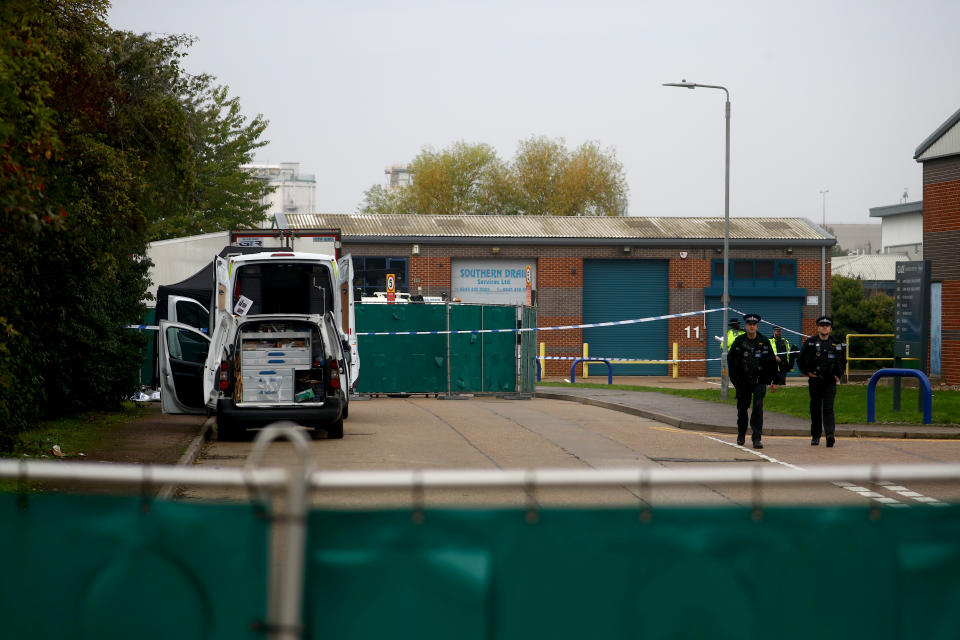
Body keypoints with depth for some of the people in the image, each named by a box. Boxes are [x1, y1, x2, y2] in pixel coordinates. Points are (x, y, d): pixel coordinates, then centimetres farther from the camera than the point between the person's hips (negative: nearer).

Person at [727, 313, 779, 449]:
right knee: (742, 408, 11)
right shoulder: (739, 341, 0)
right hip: (743, 381, 2)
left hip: (759, 381, -1)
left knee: (758, 407, -13)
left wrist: (774, 381, 7)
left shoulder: (764, 342, -1)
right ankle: (741, 435, 30)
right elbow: (730, 359, 10)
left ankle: (757, 438, -13)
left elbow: (772, 361, 6)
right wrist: (734, 377, 5)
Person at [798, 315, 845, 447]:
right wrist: (807, 372, 1)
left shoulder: (836, 344, 7)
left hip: (830, 382, -1)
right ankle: (815, 436, 17)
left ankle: (830, 434, -22)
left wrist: (838, 375, 10)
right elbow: (801, 359, 8)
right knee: (815, 409, 7)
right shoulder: (810, 342, 3)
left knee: (828, 408, -12)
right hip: (815, 381, 1)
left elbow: (842, 362, 18)